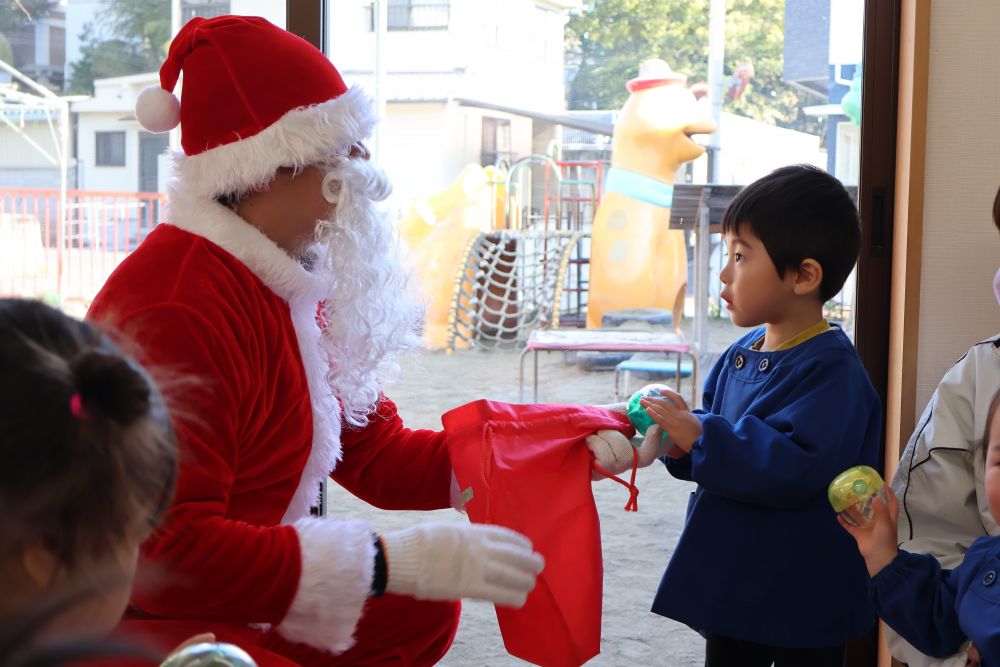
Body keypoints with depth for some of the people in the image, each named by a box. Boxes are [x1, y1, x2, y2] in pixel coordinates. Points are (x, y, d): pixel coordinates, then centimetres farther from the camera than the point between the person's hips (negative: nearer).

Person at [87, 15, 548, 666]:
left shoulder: (290, 287, 6)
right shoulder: (177, 312, -27)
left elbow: (375, 455, 6)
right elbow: (166, 552, -33)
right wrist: (395, 561, -32)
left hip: (238, 606, 10)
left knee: (423, 608, 10)